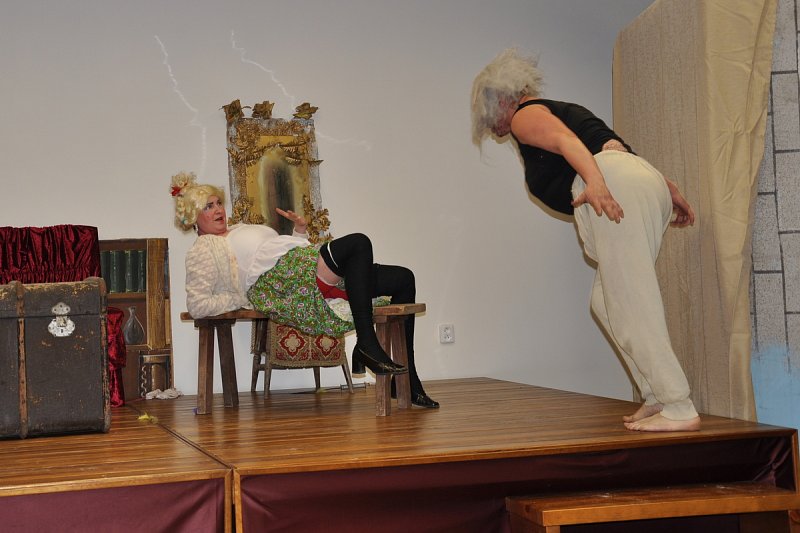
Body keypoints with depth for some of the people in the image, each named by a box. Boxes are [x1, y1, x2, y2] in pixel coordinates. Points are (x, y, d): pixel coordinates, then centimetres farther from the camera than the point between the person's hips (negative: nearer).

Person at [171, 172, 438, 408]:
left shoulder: (242, 230, 35)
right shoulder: (203, 250, 9)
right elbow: (196, 305, -6)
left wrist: (300, 231, 14)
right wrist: (245, 298, -7)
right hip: (276, 286, -10)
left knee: (404, 279, 0)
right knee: (358, 242, -30)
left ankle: (408, 383, -3)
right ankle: (367, 345, -32)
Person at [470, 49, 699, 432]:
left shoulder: (525, 116, 10)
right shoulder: (561, 110, 36)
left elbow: (565, 139, -12)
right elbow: (619, 147, 30)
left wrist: (593, 180, -29)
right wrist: (670, 190, 28)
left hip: (616, 184, -9)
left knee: (631, 305, -10)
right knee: (606, 302, 12)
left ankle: (679, 409, -12)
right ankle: (657, 398, 8)